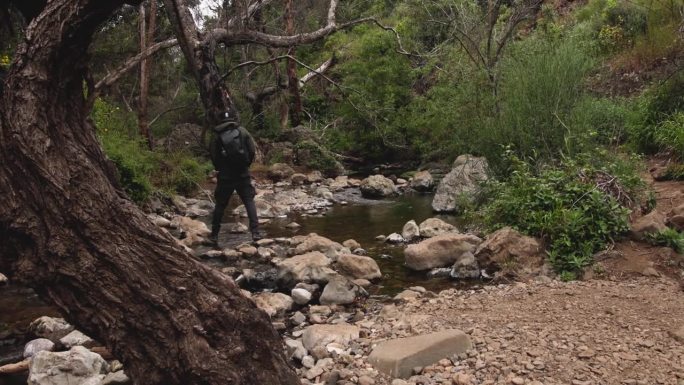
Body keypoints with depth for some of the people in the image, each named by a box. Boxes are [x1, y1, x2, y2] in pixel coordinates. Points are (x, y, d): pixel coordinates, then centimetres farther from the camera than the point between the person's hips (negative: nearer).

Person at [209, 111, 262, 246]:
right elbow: (252, 150, -3)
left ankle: (214, 235, 15)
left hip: (225, 176, 0)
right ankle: (255, 232, -6)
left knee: (220, 205, 10)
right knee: (249, 202, 5)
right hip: (243, 174, 0)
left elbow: (214, 157, 0)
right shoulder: (242, 131, 0)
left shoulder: (217, 136, -1)